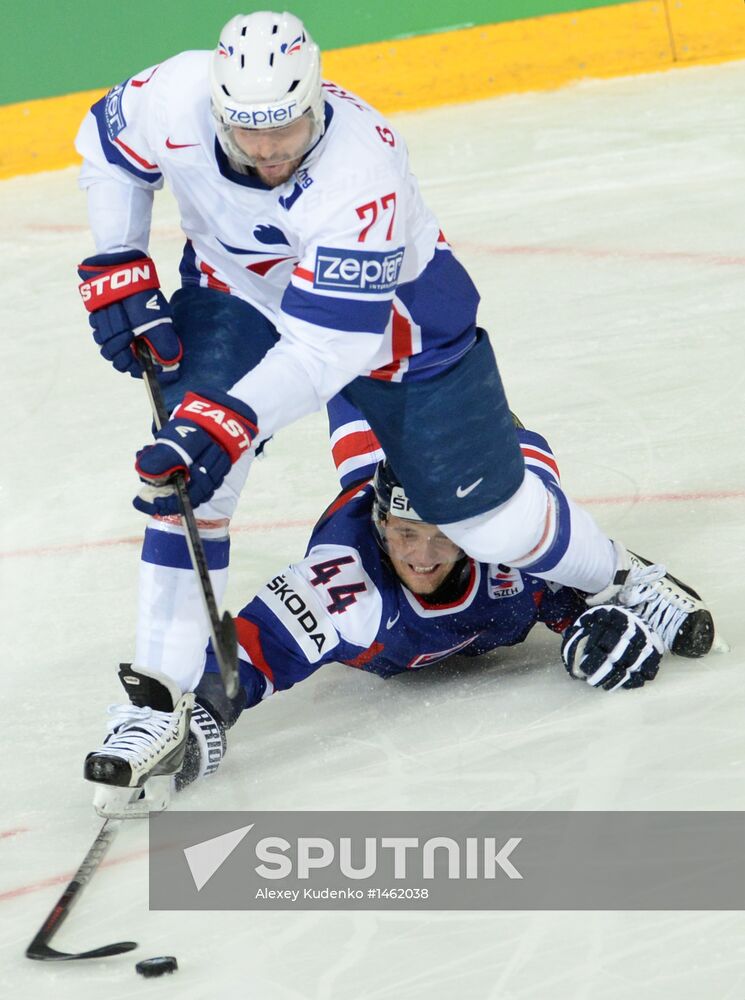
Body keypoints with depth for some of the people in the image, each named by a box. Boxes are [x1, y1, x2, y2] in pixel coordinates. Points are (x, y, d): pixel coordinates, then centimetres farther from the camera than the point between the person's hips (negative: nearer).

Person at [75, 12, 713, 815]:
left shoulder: (361, 172, -41)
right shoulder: (173, 101, -28)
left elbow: (330, 347, -41)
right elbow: (107, 141, -3)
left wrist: (233, 420, -51)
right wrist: (117, 267, -11)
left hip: (388, 309, -3)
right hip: (235, 292, 3)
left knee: (483, 509, 0)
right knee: (186, 465, -19)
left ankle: (614, 579, 31)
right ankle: (164, 693, -10)